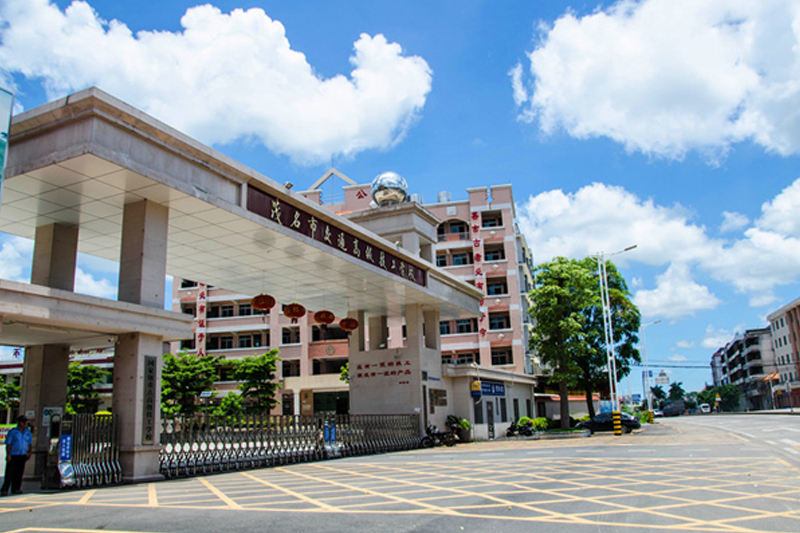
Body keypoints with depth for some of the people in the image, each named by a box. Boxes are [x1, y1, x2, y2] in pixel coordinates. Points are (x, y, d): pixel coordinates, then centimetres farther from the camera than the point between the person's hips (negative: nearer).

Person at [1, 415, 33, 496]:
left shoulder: (28, 433, 13)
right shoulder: (12, 432, -2)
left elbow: (30, 444, 20)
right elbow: (8, 444, -5)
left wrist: (29, 452, 5)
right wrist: (8, 455, -12)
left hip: (22, 456, 5)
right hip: (13, 456, -5)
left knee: (19, 474, 7)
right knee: (9, 474, -7)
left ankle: (16, 489, 13)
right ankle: (4, 490, -3)